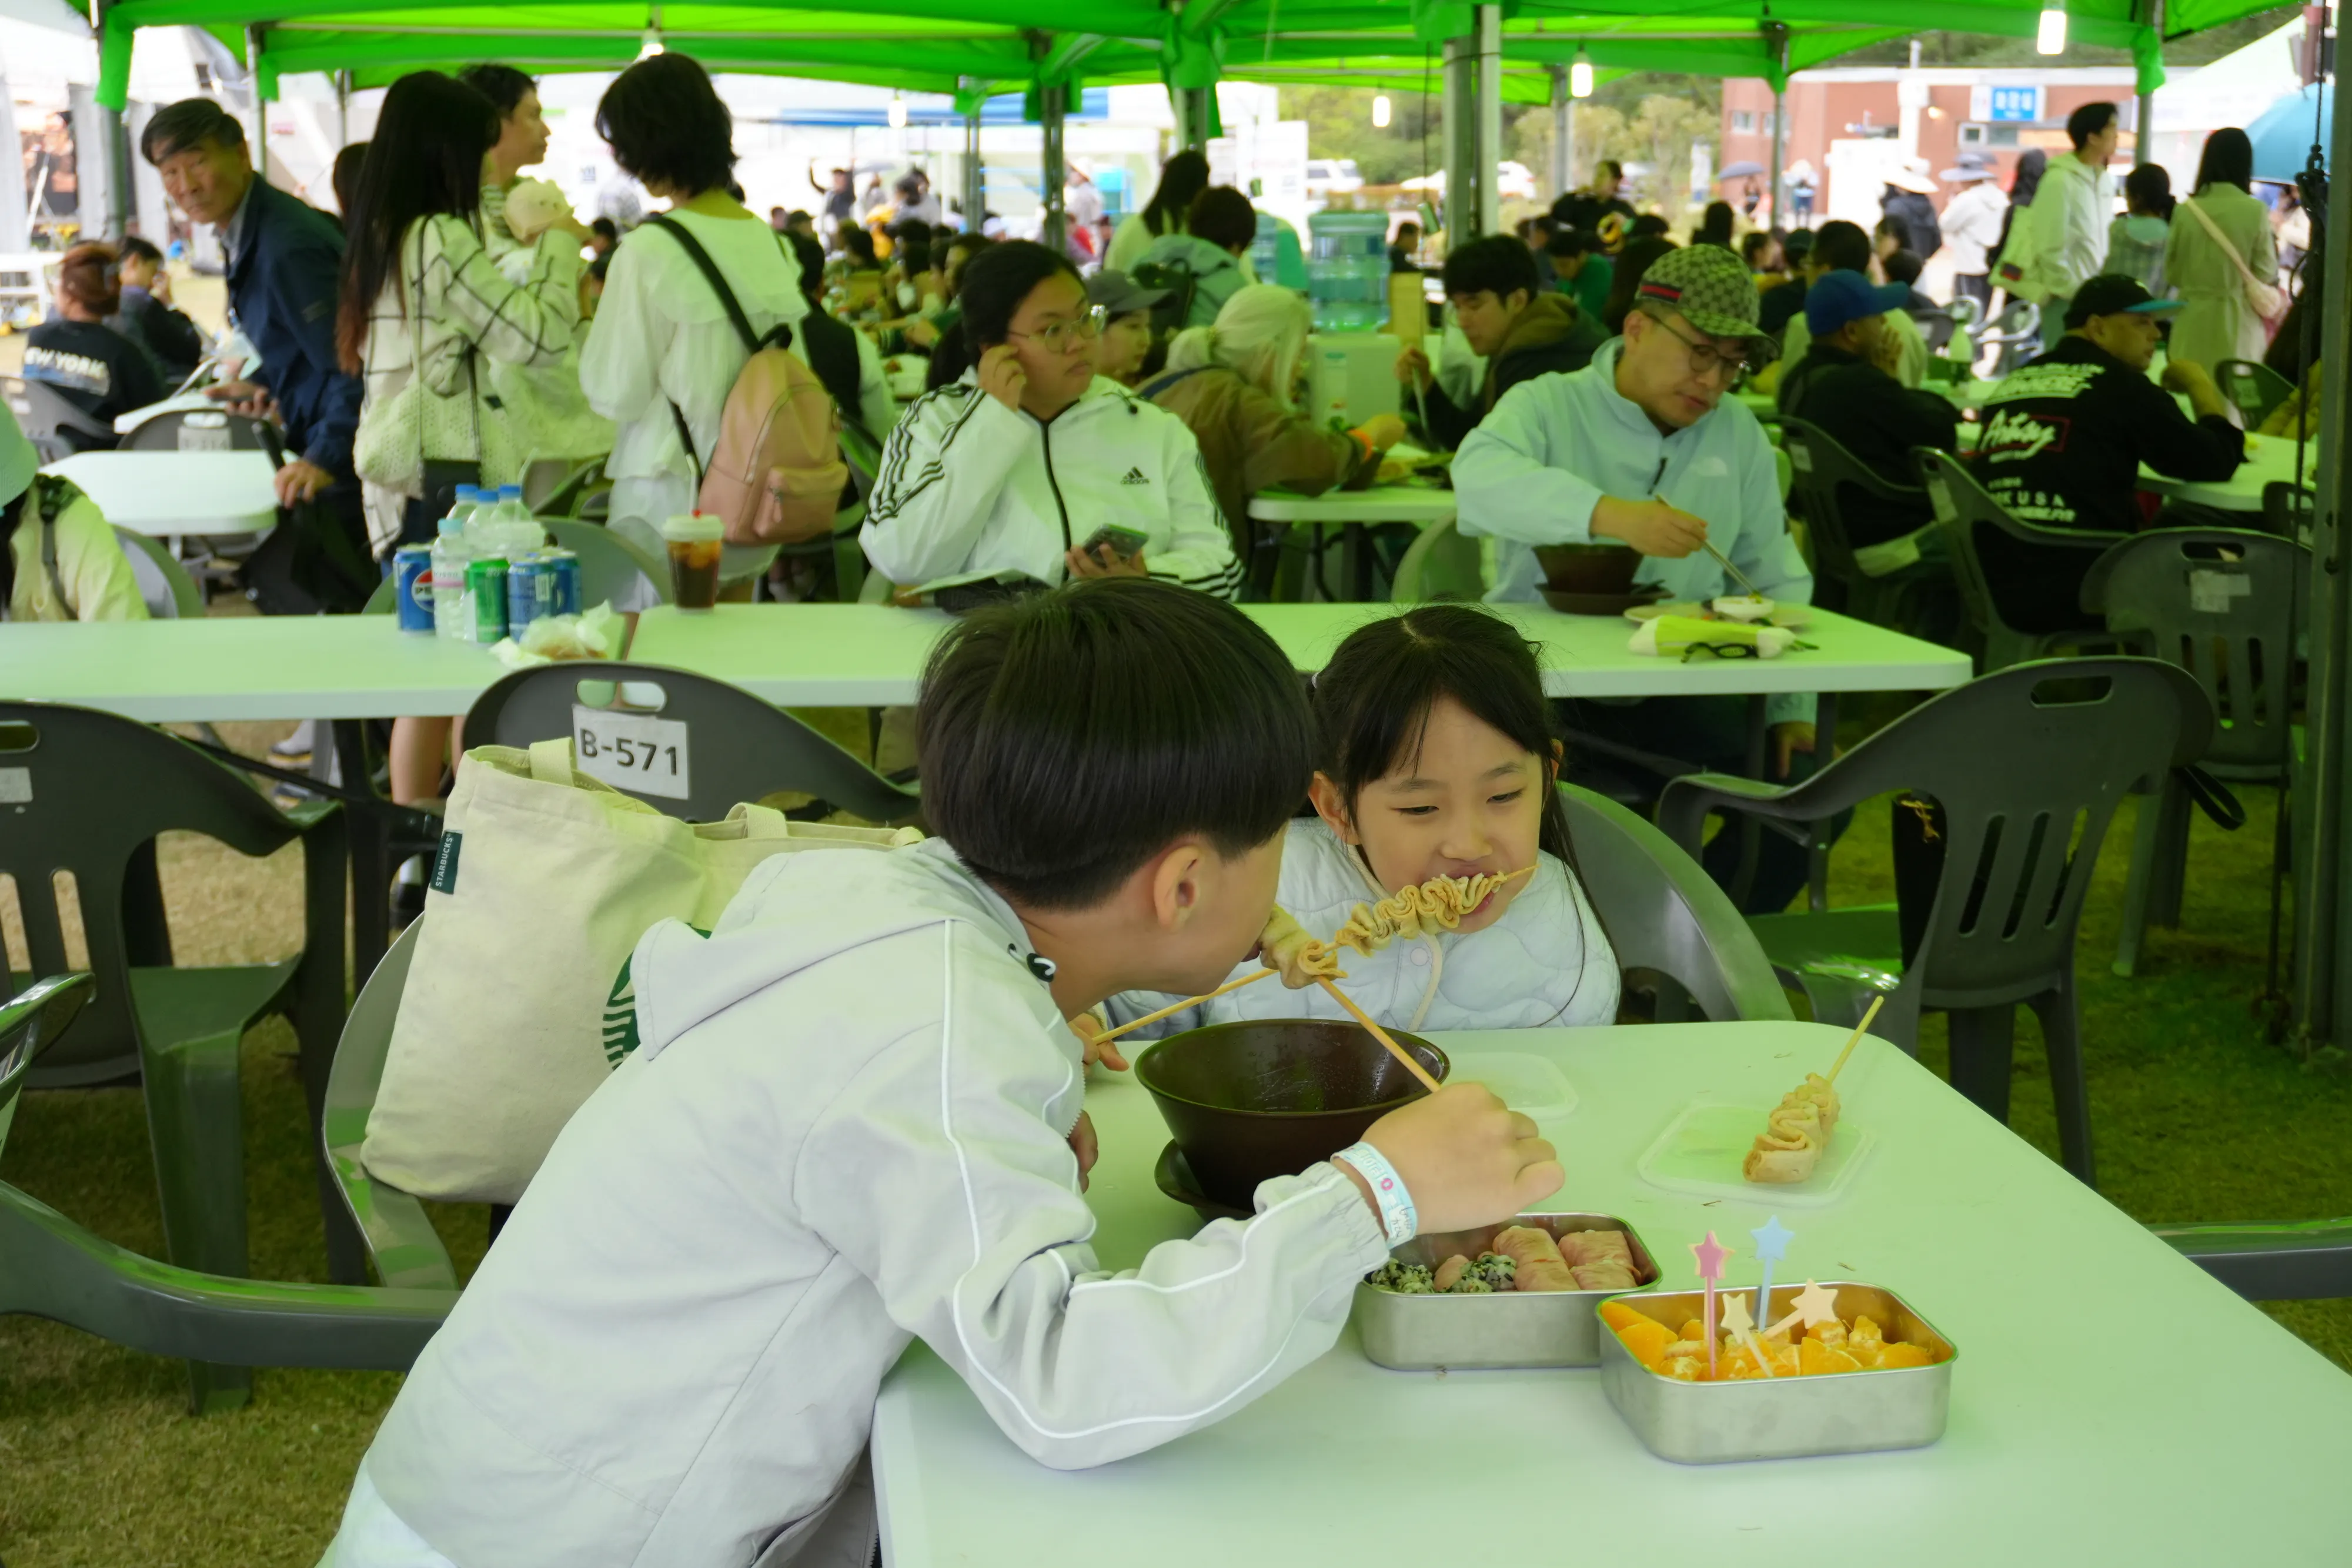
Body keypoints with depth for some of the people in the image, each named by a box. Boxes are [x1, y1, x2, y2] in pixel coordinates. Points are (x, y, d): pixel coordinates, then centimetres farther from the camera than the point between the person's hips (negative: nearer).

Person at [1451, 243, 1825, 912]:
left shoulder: (1740, 436, 15)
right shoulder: (1547, 406, -1)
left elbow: (1777, 579, 19)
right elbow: (1480, 480, -24)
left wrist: (1793, 707, 6)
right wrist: (1608, 514, -40)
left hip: (1679, 688, 4)